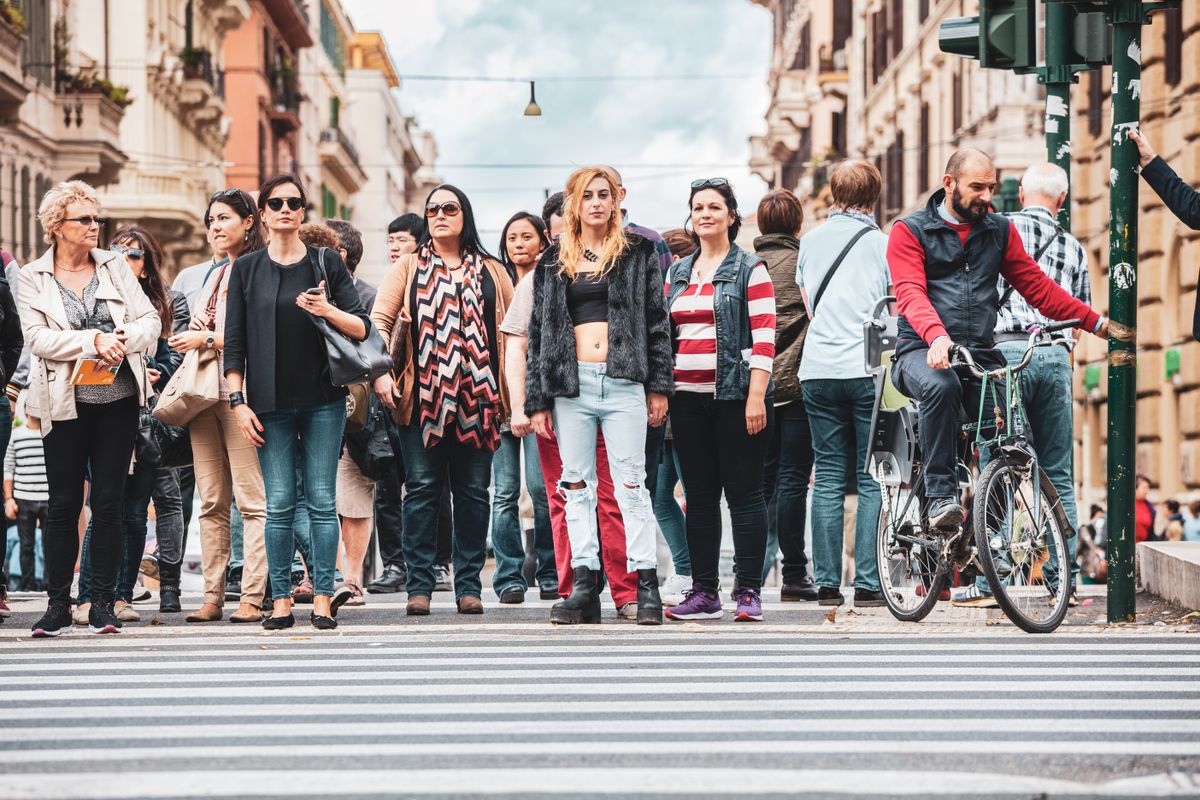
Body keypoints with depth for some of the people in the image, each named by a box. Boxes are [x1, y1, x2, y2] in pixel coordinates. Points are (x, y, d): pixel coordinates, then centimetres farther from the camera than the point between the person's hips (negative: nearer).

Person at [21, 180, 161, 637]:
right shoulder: (33, 278, 2)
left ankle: (102, 601, 9)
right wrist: (93, 341, -19)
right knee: (64, 504, 1)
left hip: (118, 399, 2)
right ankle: (58, 604, 8)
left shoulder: (115, 266, 8)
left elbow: (150, 320, 3)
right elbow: (37, 337, -10)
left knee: (108, 501, 2)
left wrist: (122, 342, -16)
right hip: (66, 405, -2)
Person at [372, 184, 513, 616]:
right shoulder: (409, 266, 10)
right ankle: (419, 585, 1)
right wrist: (380, 374, -11)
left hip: (477, 398, 1)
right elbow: (379, 320, 3)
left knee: (473, 492, 3)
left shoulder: (490, 272, 13)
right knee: (422, 488, -3)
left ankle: (469, 585, 9)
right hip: (422, 397, -1)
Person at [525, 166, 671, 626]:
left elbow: (656, 322, 6)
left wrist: (659, 388, -1)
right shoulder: (553, 263, 13)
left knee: (630, 484, -4)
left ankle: (646, 586, -1)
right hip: (571, 383, 3)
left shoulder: (638, 253, 8)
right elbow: (539, 333, 11)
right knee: (576, 486, 3)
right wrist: (537, 402, 5)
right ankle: (584, 586, 6)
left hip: (623, 381, -2)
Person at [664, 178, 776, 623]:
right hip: (688, 398, 5)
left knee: (743, 493, -3)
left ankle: (749, 591, 0)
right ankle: (704, 592, 11)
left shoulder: (750, 269, 0)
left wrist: (756, 397, -15)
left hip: (735, 395, -5)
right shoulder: (678, 273, 16)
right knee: (699, 495, 7)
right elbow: (665, 336, 19)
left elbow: (764, 337, -7)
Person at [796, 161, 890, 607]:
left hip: (817, 370, 3)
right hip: (869, 369, -3)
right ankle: (868, 583, -4)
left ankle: (827, 583, 4)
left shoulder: (810, 241, 11)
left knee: (828, 478, 6)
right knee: (872, 479, 0)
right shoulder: (882, 243, 0)